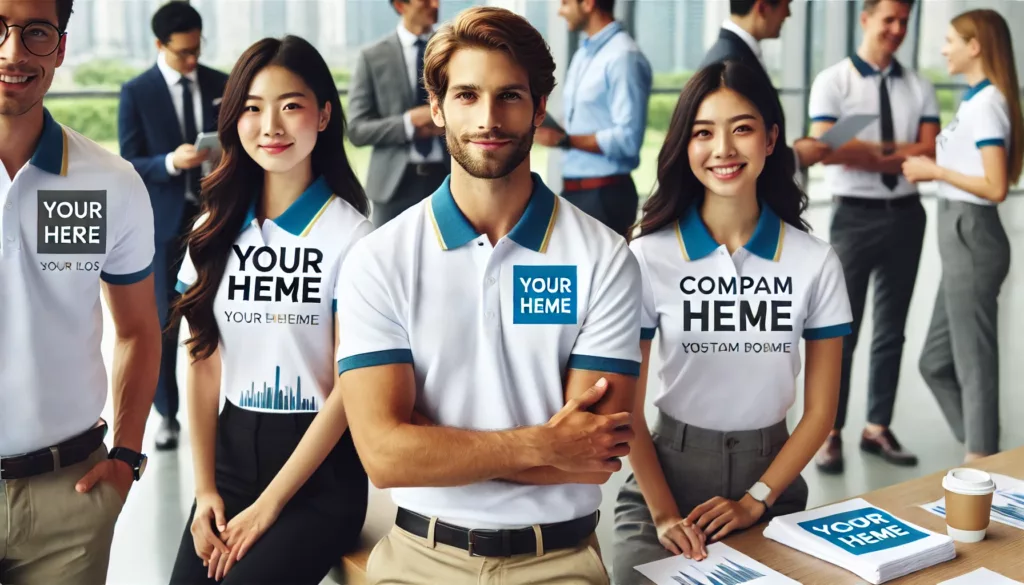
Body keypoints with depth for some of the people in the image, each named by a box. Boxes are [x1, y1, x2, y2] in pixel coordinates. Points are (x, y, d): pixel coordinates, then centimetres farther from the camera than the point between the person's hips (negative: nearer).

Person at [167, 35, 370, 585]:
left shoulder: (350, 235, -12)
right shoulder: (216, 229, 5)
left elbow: (348, 386, -12)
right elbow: (203, 362, 6)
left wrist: (267, 505, -10)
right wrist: (205, 489, 0)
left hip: (321, 472, -4)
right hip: (231, 452, 5)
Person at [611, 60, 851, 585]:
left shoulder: (816, 262, -5)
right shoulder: (649, 257, -11)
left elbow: (820, 408, -2)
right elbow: (626, 407, -8)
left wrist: (755, 502, -9)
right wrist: (663, 514, -13)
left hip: (770, 477, 2)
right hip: (667, 476, -1)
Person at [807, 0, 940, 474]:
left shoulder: (919, 88, 8)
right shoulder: (833, 81, -3)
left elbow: (929, 154, -2)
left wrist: (869, 151, -14)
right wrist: (897, 152, -10)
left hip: (905, 215, 4)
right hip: (855, 216, -4)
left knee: (892, 329, 11)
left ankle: (877, 429, 23)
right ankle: (830, 434, 10)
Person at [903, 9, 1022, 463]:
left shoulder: (986, 104, -15)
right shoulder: (974, 101, 13)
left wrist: (935, 170, -13)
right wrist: (930, 169, 6)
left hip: (972, 237, -10)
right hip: (960, 237, 10)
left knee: (973, 360, 1)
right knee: (936, 360, 15)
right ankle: (983, 455, 25)